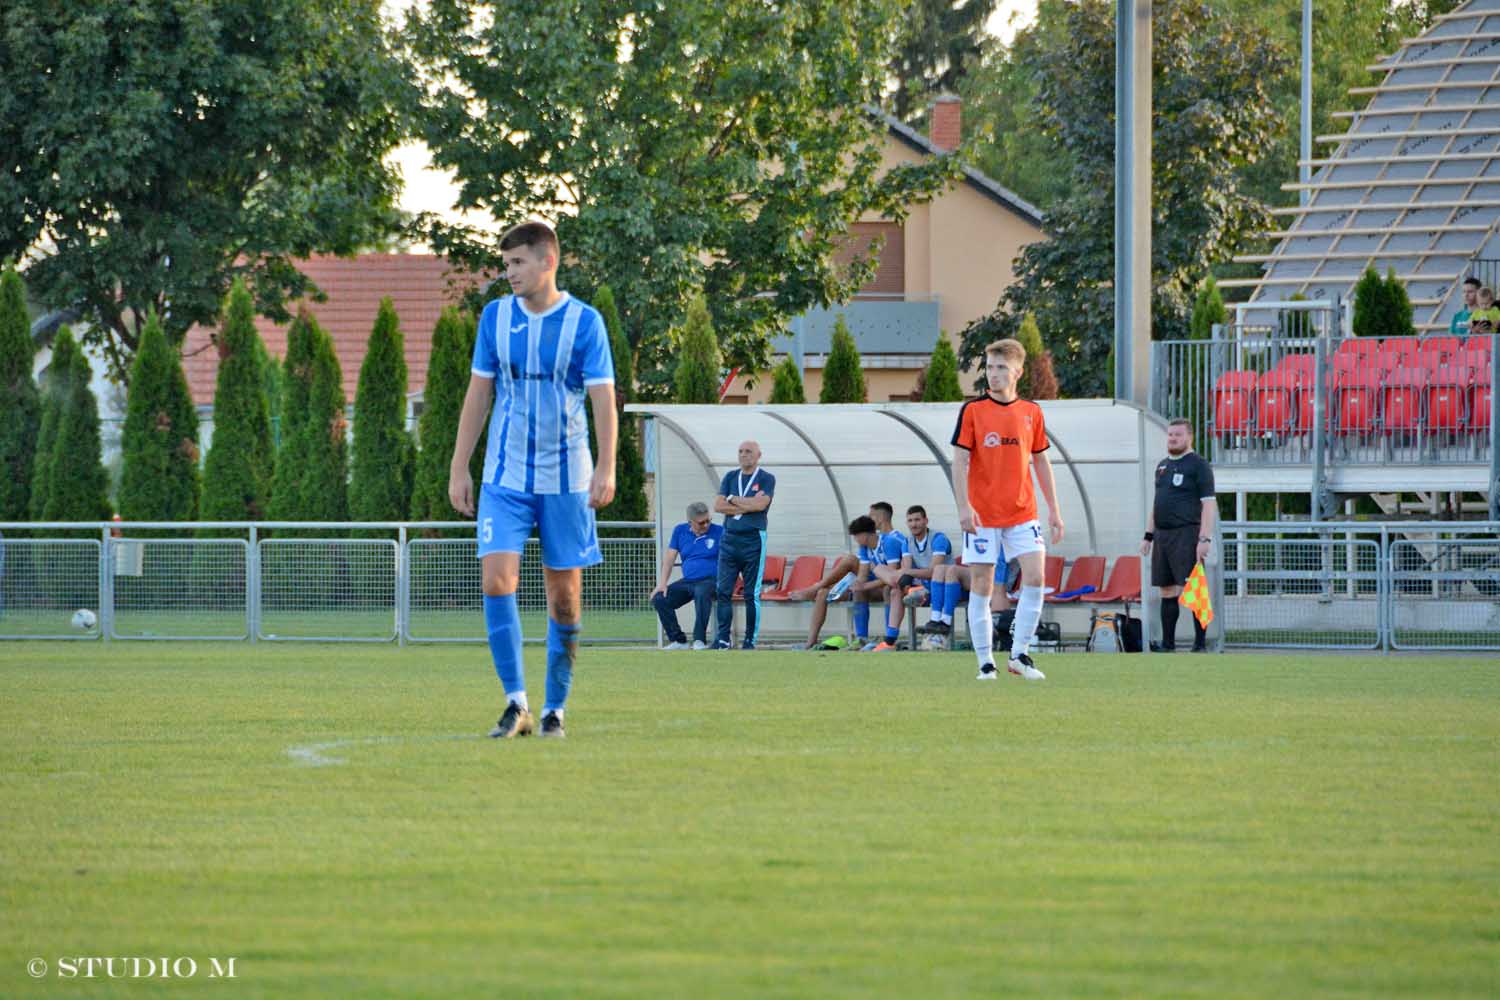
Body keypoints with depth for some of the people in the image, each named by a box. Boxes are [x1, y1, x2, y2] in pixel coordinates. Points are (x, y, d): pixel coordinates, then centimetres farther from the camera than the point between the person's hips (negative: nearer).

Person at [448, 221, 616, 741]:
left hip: (566, 479, -2)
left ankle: (554, 709, 13)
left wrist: (606, 468, -18)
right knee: (497, 580, -14)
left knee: (564, 596, 2)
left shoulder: (584, 322, -3)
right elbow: (478, 394, 10)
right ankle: (516, 702, -11)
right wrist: (458, 468, 7)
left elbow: (603, 399, -6)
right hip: (505, 478, 2)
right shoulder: (495, 317, 5)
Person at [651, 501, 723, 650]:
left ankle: (700, 640, -33)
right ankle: (678, 640, -8)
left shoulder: (719, 531, 0)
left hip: (710, 580, -5)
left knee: (701, 594, -39)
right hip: (687, 581, 5)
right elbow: (669, 558, 11)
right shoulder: (680, 531, 11)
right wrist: (662, 584, -1)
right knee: (659, 599, -16)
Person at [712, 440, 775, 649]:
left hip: (753, 539, -4)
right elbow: (718, 505, 1)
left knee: (752, 594, -2)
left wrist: (733, 499, -3)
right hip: (729, 538, 4)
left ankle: (751, 640, 2)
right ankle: (723, 638, 2)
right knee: (723, 591, -1)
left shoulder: (766, 479, 2)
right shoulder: (730, 477, 13)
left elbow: (760, 504, -14)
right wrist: (748, 505, -7)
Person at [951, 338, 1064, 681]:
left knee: (1035, 577, -11)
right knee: (981, 587, -1)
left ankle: (1019, 655, 0)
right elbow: (960, 461, -5)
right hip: (982, 516, -2)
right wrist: (963, 507, -16)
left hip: (1022, 513, 2)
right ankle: (986, 663, 6)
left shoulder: (1031, 412, 7)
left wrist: (1054, 511, 12)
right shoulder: (972, 410, -2)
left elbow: (1041, 462, 15)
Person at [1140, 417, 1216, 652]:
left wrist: (1205, 538, -17)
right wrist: (1148, 535, 19)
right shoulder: (1162, 466, 19)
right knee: (1168, 591, 8)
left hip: (1186, 534, -7)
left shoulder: (1198, 465, -3)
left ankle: (1200, 644, -10)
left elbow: (1209, 505, -9)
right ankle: (1167, 642, 12)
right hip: (1162, 534, 7)